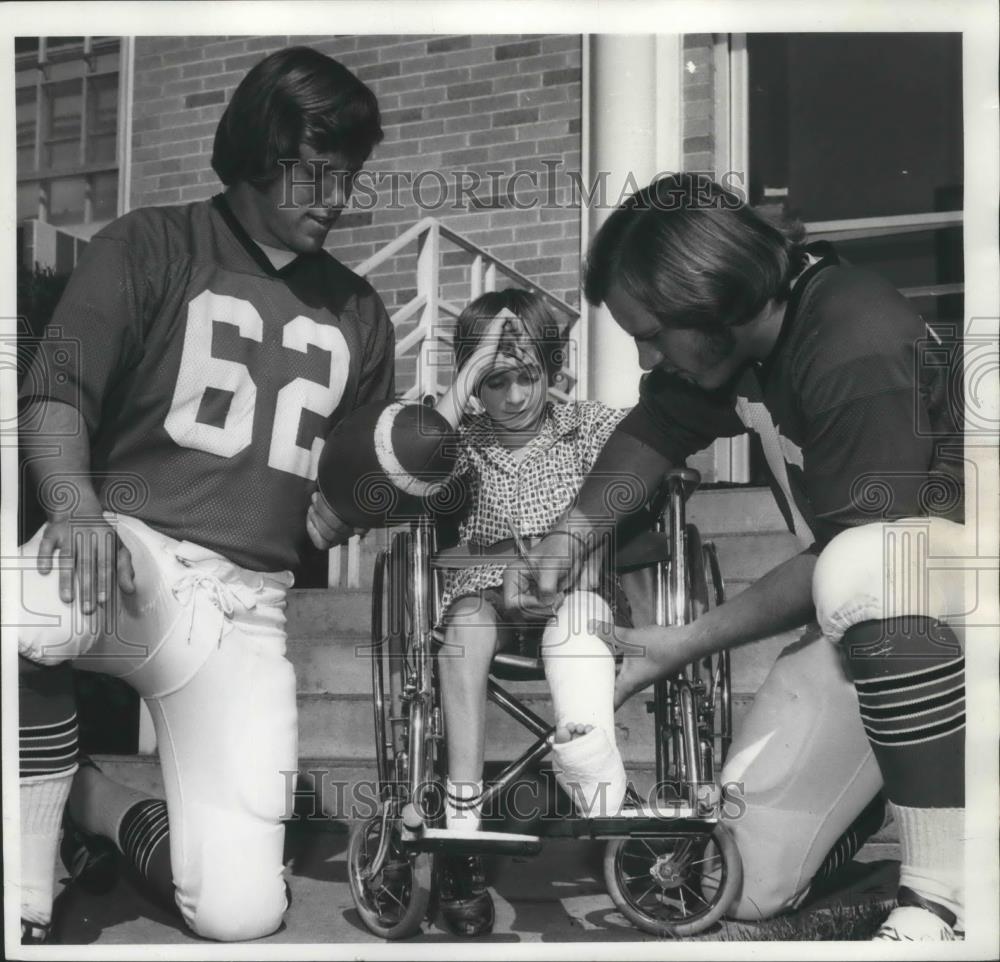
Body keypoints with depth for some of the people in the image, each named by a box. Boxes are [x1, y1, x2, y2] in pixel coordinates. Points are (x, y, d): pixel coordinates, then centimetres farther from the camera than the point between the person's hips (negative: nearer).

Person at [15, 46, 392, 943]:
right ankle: (30, 900, -13)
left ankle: (105, 804, 21)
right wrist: (77, 504, -25)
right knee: (35, 613, -42)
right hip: (134, 550, -3)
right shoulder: (153, 247, 6)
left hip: (250, 606, 3)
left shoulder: (356, 312, 16)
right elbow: (56, 389, -7)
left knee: (242, 912, -12)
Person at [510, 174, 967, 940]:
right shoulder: (735, 338, -5)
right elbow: (657, 430, 11)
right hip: (871, 618, 7)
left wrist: (687, 645, -21)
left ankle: (947, 893, -28)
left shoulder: (858, 351, -29)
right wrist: (572, 532, -6)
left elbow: (856, 555, -26)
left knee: (864, 573, -44)